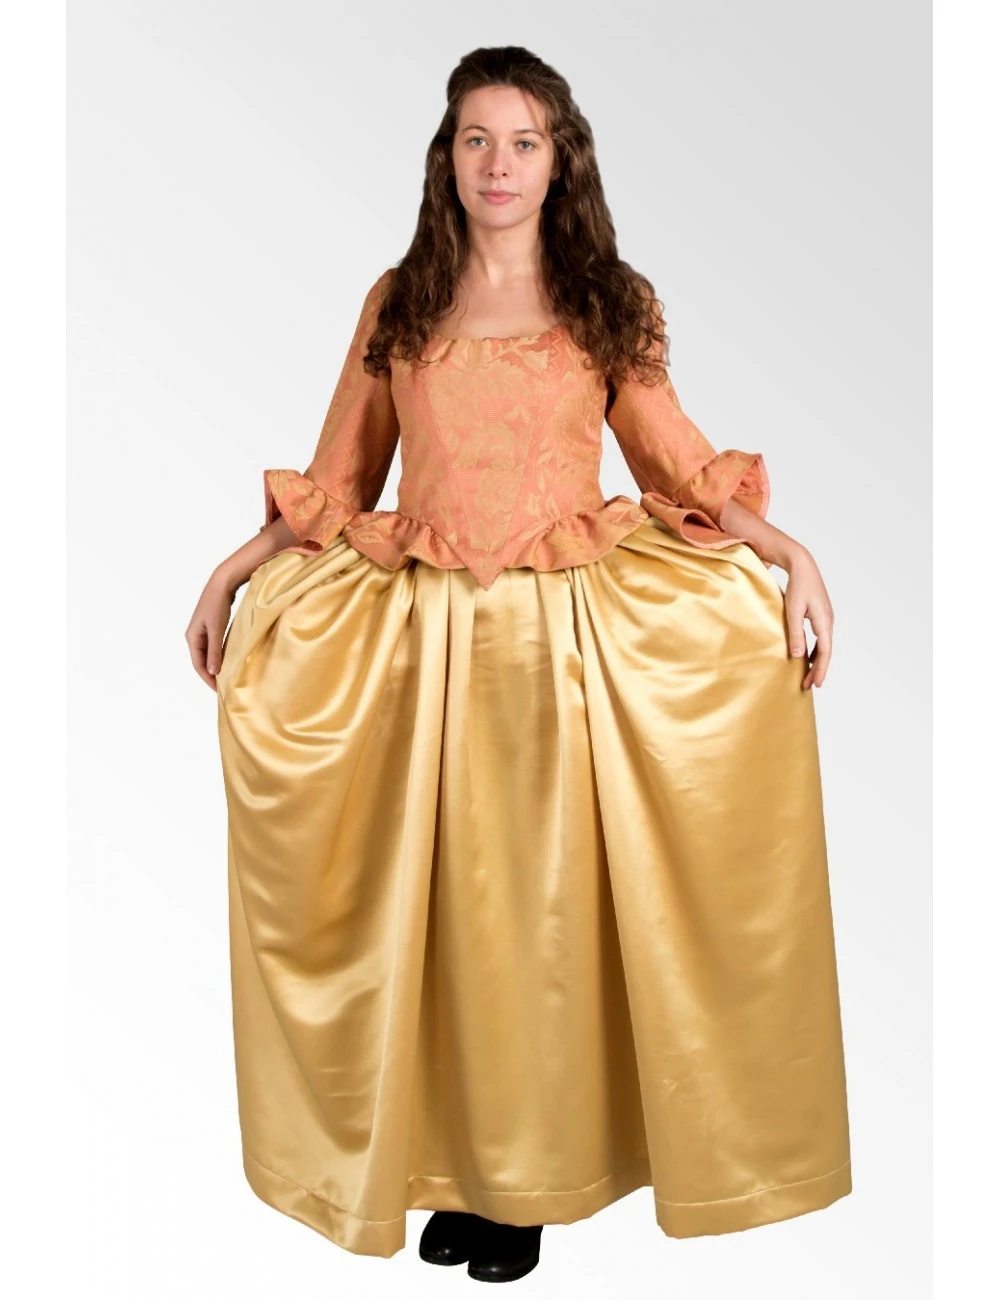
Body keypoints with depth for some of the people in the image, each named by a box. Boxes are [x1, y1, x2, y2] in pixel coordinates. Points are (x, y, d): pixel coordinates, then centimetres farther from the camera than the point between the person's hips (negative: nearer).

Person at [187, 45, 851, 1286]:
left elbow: (680, 466, 7)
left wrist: (791, 552, -5)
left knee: (543, 900, 4)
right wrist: (232, 569, 6)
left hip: (567, 637, -1)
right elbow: (337, 477, 12)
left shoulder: (610, 304, 7)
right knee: (433, 896, 5)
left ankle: (526, 1178, 21)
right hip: (422, 637, 2)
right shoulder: (398, 302, 10)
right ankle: (450, 1157, 23)